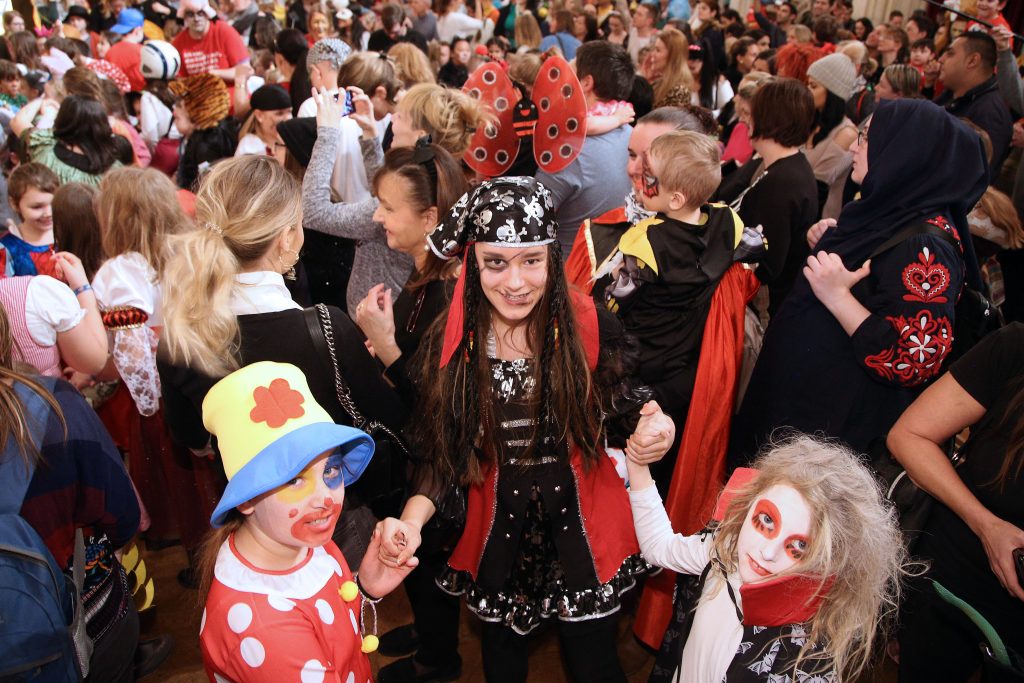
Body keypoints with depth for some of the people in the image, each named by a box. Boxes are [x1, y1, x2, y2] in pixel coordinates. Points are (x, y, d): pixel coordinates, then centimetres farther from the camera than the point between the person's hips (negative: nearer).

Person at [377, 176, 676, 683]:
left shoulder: (592, 327, -17)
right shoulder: (449, 345, -13)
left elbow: (619, 420, -5)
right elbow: (441, 455, -6)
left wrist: (648, 430, -28)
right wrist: (413, 518, -23)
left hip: (581, 529, -1)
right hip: (497, 535, 2)